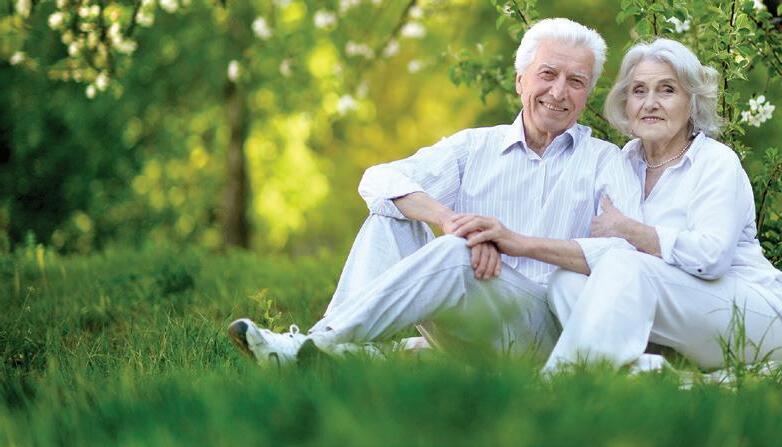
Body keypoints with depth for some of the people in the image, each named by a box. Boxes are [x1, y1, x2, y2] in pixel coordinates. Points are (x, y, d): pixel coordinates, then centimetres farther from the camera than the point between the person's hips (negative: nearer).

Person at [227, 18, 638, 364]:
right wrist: (448, 219, -20)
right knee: (391, 213, -13)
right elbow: (378, 179, 0)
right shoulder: (476, 146, 15)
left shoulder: (604, 161, 9)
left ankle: (311, 346, -37)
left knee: (453, 252, -31)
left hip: (546, 326, -3)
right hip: (461, 331, 4)